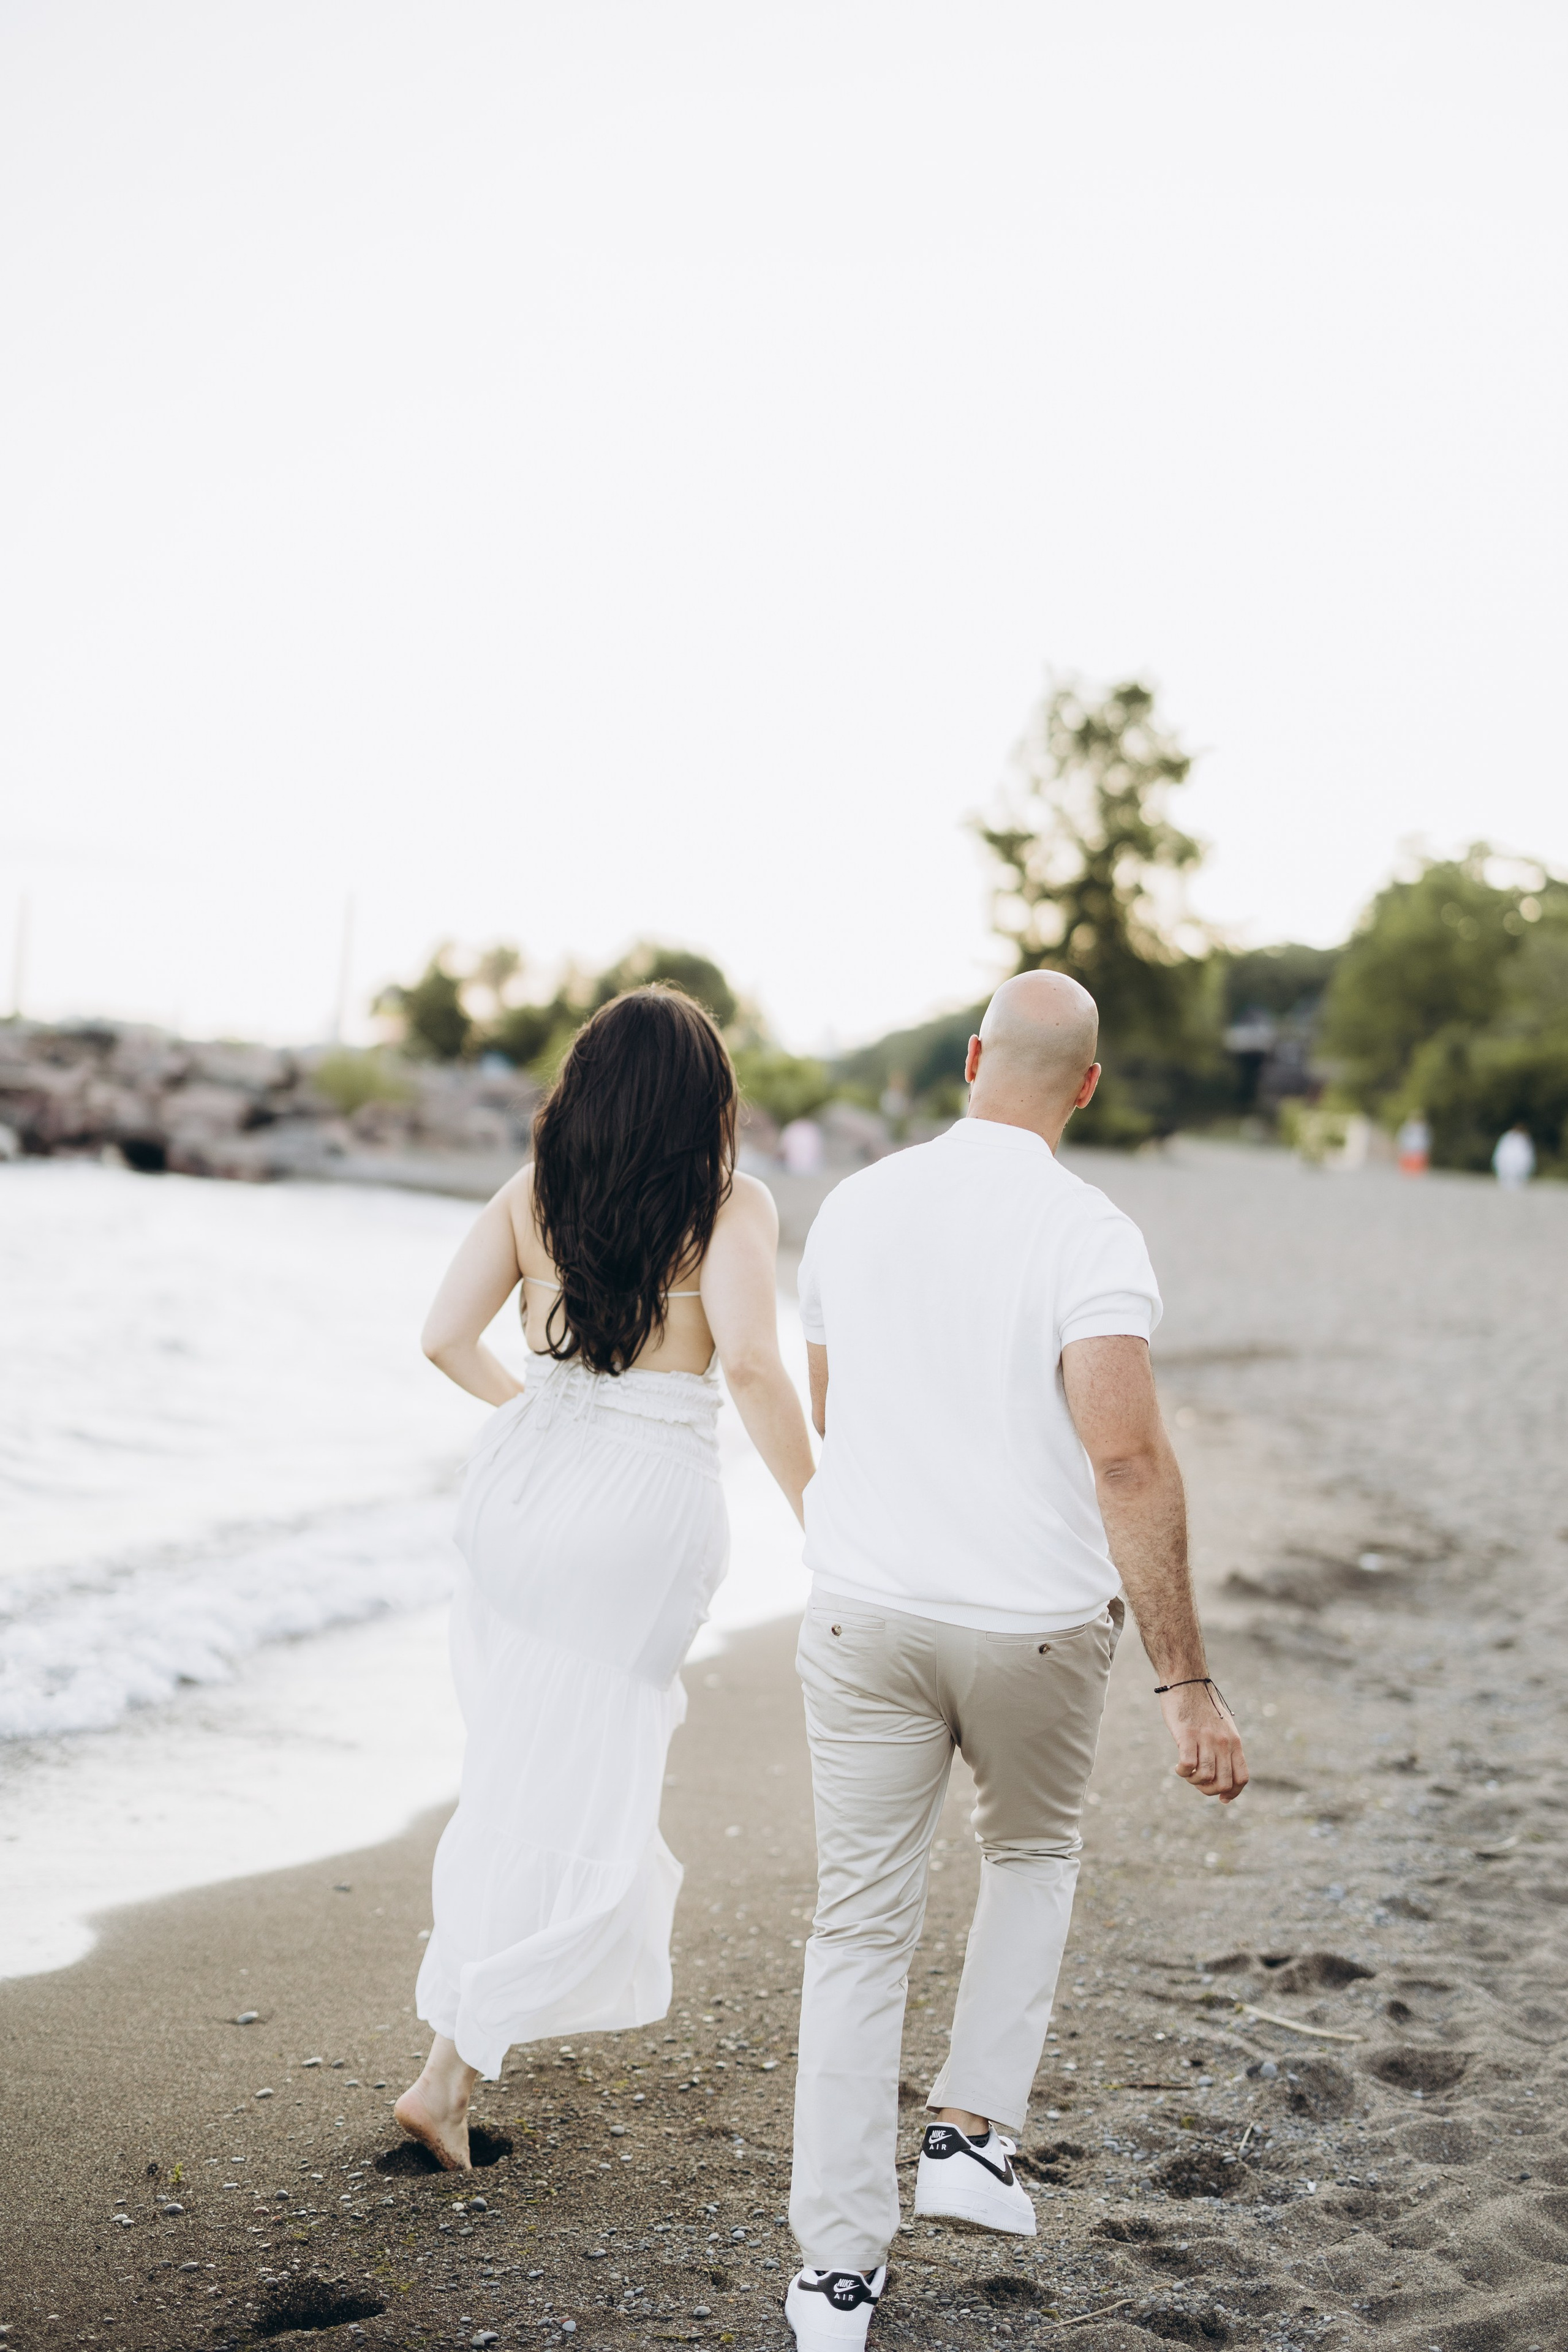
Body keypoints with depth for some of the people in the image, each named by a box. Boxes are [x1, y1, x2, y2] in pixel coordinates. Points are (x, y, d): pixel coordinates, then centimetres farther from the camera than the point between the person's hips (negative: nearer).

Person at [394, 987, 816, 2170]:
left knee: (527, 1748, 26)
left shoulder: (532, 1190, 4)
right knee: (580, 1794, 3)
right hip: (646, 1508, -5)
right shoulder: (734, 1206, -9)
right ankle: (451, 2072, 0)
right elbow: (752, 1364, -23)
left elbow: (448, 1337, 3)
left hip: (522, 1481, 5)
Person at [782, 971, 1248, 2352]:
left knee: (863, 1926, 9)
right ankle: (973, 2133, 18)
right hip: (1036, 1621, -3)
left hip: (865, 1613, 3)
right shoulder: (1088, 1237, -13)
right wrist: (1188, 1684, -21)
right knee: (1034, 1855, 26)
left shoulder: (855, 1208, 3)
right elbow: (1127, 1459, -23)